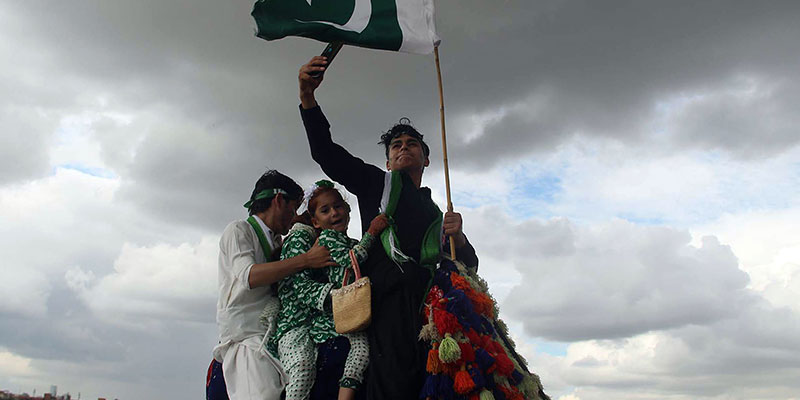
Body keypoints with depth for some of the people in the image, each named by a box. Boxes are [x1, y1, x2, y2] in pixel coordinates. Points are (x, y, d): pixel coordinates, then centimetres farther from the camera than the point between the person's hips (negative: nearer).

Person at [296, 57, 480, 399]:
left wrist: (458, 237, 3)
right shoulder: (377, 183, 25)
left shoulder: (437, 214, 34)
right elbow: (326, 152, 12)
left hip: (433, 302, 4)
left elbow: (469, 266, 26)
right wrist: (308, 96, -1)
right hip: (392, 294, -4)